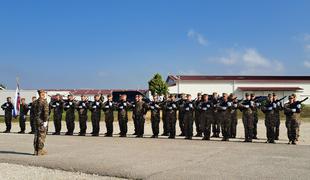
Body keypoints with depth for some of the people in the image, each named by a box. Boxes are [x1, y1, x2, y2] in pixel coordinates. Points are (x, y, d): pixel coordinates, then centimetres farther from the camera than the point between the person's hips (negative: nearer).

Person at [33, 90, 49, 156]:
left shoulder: (35, 102, 9)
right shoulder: (44, 102, -12)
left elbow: (34, 111, 12)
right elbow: (46, 112, -19)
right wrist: (46, 121, -17)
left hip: (36, 120, 6)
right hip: (42, 121, -6)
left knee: (36, 135, 11)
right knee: (42, 136, -1)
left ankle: (36, 150, 16)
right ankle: (40, 151, 2)